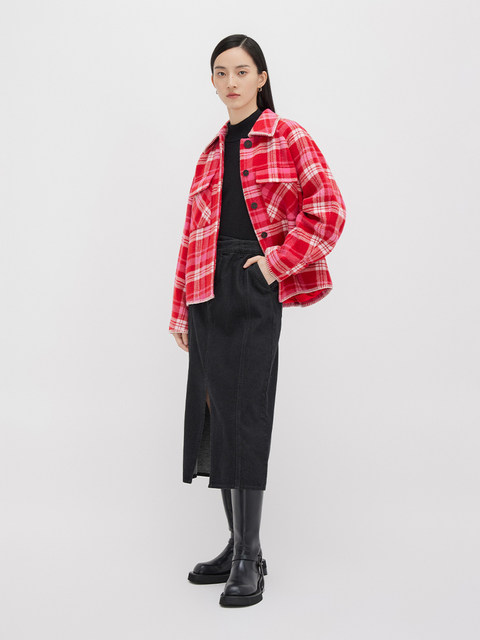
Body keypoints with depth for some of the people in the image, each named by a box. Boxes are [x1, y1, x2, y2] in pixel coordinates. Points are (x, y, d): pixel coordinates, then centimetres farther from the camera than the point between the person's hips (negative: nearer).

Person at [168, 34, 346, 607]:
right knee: (213, 416, 7)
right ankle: (237, 545, 17)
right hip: (208, 295, 7)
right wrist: (182, 310, 15)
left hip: (253, 290, -6)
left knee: (243, 417, -9)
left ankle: (249, 559, -1)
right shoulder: (211, 154, 19)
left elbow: (329, 210, -4)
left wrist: (278, 260, -10)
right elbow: (192, 234, 18)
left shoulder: (288, 138, 3)